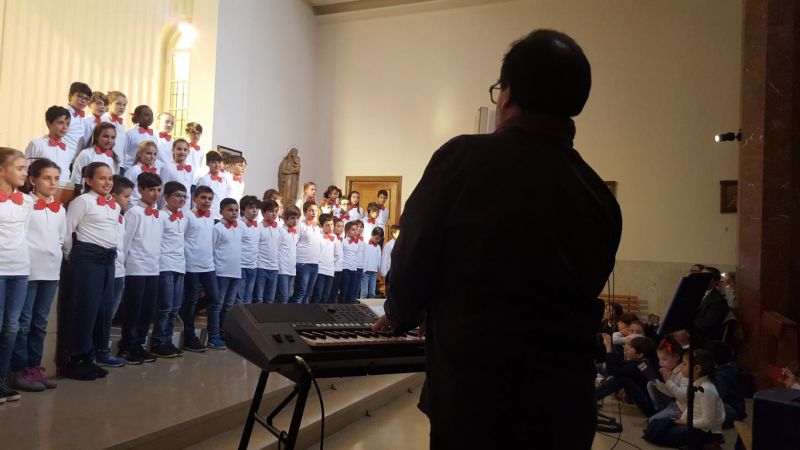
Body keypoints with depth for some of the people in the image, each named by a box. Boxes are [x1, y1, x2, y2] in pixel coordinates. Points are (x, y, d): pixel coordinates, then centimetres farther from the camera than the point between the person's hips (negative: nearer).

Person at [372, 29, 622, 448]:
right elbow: (579, 301, 6)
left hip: (473, 397, -3)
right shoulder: (602, 198, -2)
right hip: (567, 407, 4)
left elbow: (412, 261, -10)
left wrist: (399, 317, 12)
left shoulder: (463, 158, -14)